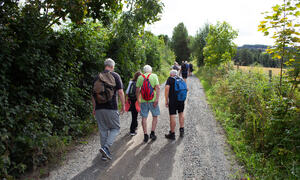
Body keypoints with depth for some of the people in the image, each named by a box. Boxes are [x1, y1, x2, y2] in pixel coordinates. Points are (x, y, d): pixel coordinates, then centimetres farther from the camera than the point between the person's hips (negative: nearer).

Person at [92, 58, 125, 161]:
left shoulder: (97, 77, 10)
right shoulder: (115, 76, -2)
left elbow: (93, 94, 12)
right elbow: (120, 92, -9)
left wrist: (94, 108, 20)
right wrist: (123, 105, 0)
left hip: (99, 108, 5)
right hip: (111, 108, -4)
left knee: (103, 130, 13)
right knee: (115, 128, 10)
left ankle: (104, 154, 19)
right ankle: (106, 147, -8)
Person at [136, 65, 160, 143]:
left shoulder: (140, 77, 6)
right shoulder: (154, 76, 2)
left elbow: (137, 90, 3)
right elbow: (157, 87, -10)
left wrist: (138, 99, 13)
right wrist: (157, 99, -13)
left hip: (143, 101, 2)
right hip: (152, 100, -1)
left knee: (144, 117, 7)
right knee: (155, 116, 14)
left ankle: (145, 135, 8)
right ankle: (152, 133, 10)